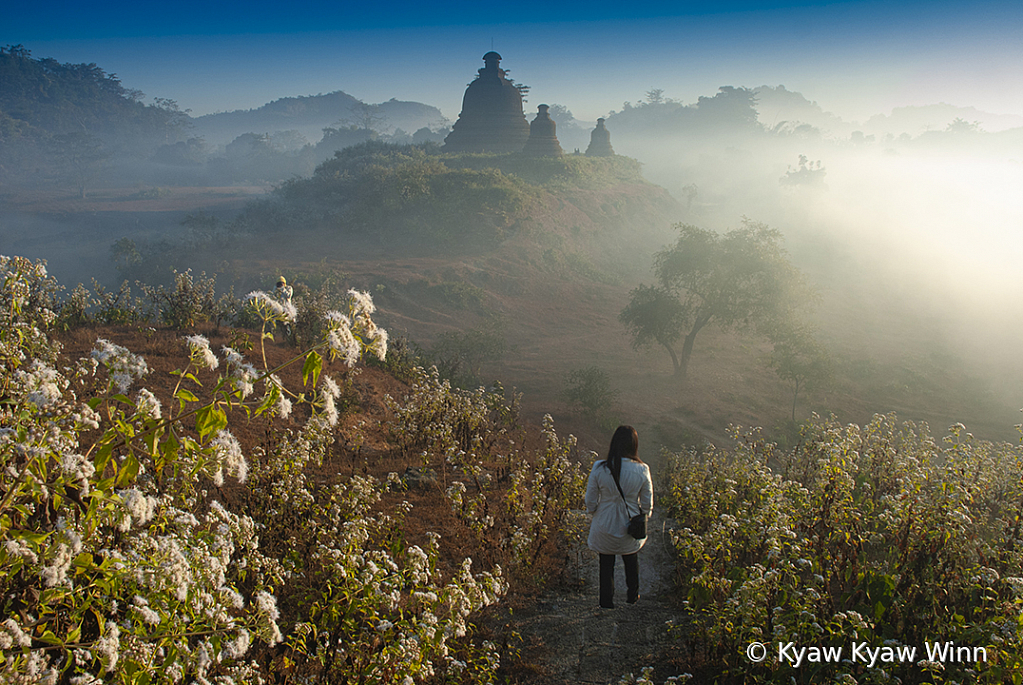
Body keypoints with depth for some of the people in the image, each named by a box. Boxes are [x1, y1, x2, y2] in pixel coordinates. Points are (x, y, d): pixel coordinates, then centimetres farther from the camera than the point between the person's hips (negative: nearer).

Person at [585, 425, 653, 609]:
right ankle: (632, 595, 46)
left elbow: (590, 502, -8)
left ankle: (607, 600, 32)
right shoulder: (642, 470, -17)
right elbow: (647, 505, -7)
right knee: (631, 560, 29)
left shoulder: (599, 468, -18)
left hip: (604, 527, -1)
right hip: (630, 528, 1)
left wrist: (595, 514, 13)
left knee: (606, 563, 22)